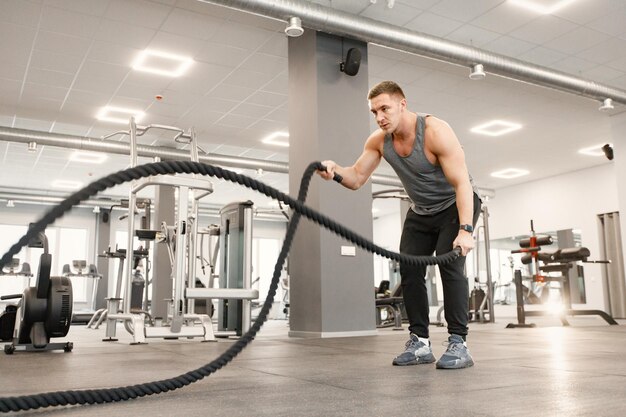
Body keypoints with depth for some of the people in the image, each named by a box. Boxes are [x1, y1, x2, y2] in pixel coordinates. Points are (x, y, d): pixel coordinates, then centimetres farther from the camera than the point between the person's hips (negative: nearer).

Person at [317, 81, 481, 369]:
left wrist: (465, 230, -43)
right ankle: (420, 343, 6)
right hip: (420, 211, 6)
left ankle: (458, 344, -15)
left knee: (449, 264, -22)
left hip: (456, 205, -6)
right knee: (409, 270, -3)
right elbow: (356, 178, -9)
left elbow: (462, 183, -33)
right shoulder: (378, 141, -11)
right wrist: (334, 170, -32)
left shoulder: (436, 132, -29)